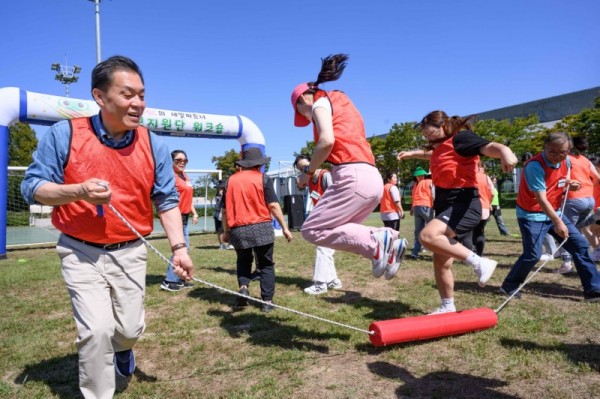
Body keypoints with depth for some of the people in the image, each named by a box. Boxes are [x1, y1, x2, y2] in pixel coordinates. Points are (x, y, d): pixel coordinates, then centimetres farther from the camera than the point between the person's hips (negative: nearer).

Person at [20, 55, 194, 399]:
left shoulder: (154, 145, -4)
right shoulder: (64, 134, -10)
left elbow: (167, 201, -1)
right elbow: (32, 187, -6)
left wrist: (179, 247, -11)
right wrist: (79, 191, -25)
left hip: (130, 253, 2)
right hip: (81, 253, -2)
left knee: (130, 328, 11)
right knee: (97, 329, -10)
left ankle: (121, 348, 50)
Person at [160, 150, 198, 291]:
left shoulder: (185, 177, 16)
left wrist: (194, 213, 20)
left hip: (184, 217, 10)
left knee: (185, 249, 13)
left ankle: (179, 278, 23)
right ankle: (168, 281, 0)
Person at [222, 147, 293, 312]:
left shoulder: (231, 180, 7)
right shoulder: (262, 178, -2)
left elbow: (225, 209, 9)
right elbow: (273, 205, -7)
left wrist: (226, 231, 19)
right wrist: (285, 227, -1)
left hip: (238, 230, 3)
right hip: (261, 227, -2)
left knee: (243, 261, 23)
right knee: (266, 265, 10)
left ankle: (243, 288, 0)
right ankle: (267, 301, 8)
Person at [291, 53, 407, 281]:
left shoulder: (321, 102, 5)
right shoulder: (341, 101, 31)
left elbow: (327, 140, -15)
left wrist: (308, 171, -3)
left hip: (353, 177, -9)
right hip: (372, 179, 9)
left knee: (312, 231, -2)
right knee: (342, 231, 18)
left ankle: (375, 242, -13)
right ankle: (386, 241, 2)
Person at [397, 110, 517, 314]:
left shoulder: (461, 138, -9)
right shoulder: (440, 146, 16)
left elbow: (490, 147, -29)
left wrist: (505, 152, -49)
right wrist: (411, 154, 45)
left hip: (463, 205, -9)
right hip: (445, 205, 9)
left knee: (428, 236, -33)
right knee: (441, 261, 11)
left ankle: (479, 263, -22)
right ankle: (448, 307, 25)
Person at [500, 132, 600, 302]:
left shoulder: (566, 162, 0)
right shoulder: (535, 166, -25)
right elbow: (541, 199, -30)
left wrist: (570, 185, -6)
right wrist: (557, 222, -39)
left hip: (555, 212, 8)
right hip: (532, 215, -8)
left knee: (581, 244, 5)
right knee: (533, 254, -14)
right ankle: (509, 286, 6)